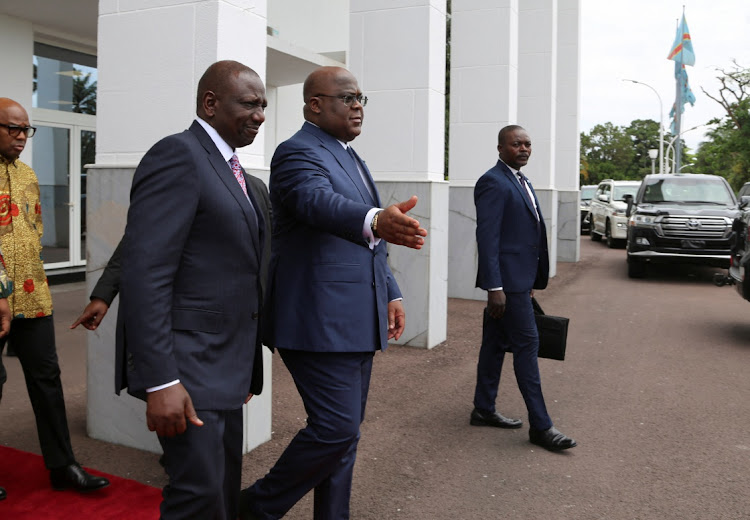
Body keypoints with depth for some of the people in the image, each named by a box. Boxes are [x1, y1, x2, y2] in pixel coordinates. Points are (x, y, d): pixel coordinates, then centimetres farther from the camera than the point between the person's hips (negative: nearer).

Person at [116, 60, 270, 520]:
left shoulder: (228, 168, 16)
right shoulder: (178, 155, -13)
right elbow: (144, 272, -21)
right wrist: (159, 381, -24)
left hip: (223, 366, 10)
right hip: (187, 367, -9)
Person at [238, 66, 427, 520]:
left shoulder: (351, 157, 18)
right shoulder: (298, 152, -11)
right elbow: (320, 203, -34)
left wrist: (391, 292, 17)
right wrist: (375, 221, -52)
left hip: (357, 321, 9)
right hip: (320, 322, -9)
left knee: (344, 430, 15)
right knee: (336, 429, -8)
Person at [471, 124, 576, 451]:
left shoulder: (521, 181, 17)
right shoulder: (493, 182, -13)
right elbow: (487, 237, -19)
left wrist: (530, 281, 20)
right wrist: (494, 287, -23)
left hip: (519, 279, 9)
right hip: (506, 279, -9)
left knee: (497, 344, 14)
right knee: (527, 344, -6)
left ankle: (484, 409, 25)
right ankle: (540, 426, 2)